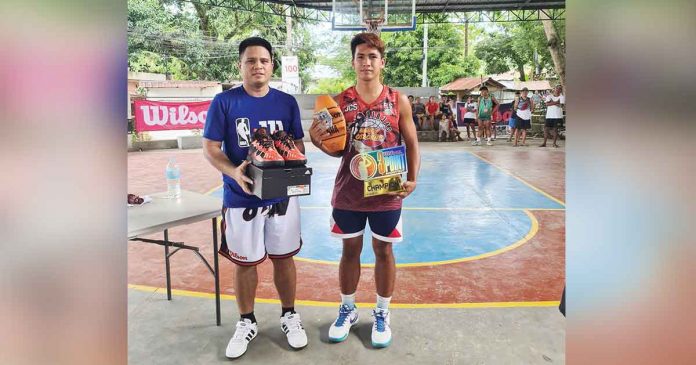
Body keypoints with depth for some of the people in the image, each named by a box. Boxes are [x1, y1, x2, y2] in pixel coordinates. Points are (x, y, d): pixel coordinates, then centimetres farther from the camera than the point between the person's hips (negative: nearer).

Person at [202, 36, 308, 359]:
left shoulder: (287, 102, 2)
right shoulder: (224, 101, -5)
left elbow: (298, 145, 7)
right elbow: (210, 148, -5)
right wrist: (233, 172, -24)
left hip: (282, 196, 2)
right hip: (240, 198, -1)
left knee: (283, 258, 12)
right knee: (244, 263, 11)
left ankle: (289, 315, 32)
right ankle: (246, 323, 31)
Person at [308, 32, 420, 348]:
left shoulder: (398, 101, -3)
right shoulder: (341, 101, -1)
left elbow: (411, 144, 2)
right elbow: (338, 149, 3)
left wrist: (412, 179, -11)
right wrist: (318, 141, -18)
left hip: (387, 193, 0)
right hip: (348, 193, 1)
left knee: (383, 251, 12)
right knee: (350, 250, 14)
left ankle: (382, 314, 30)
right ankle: (347, 309, 34)